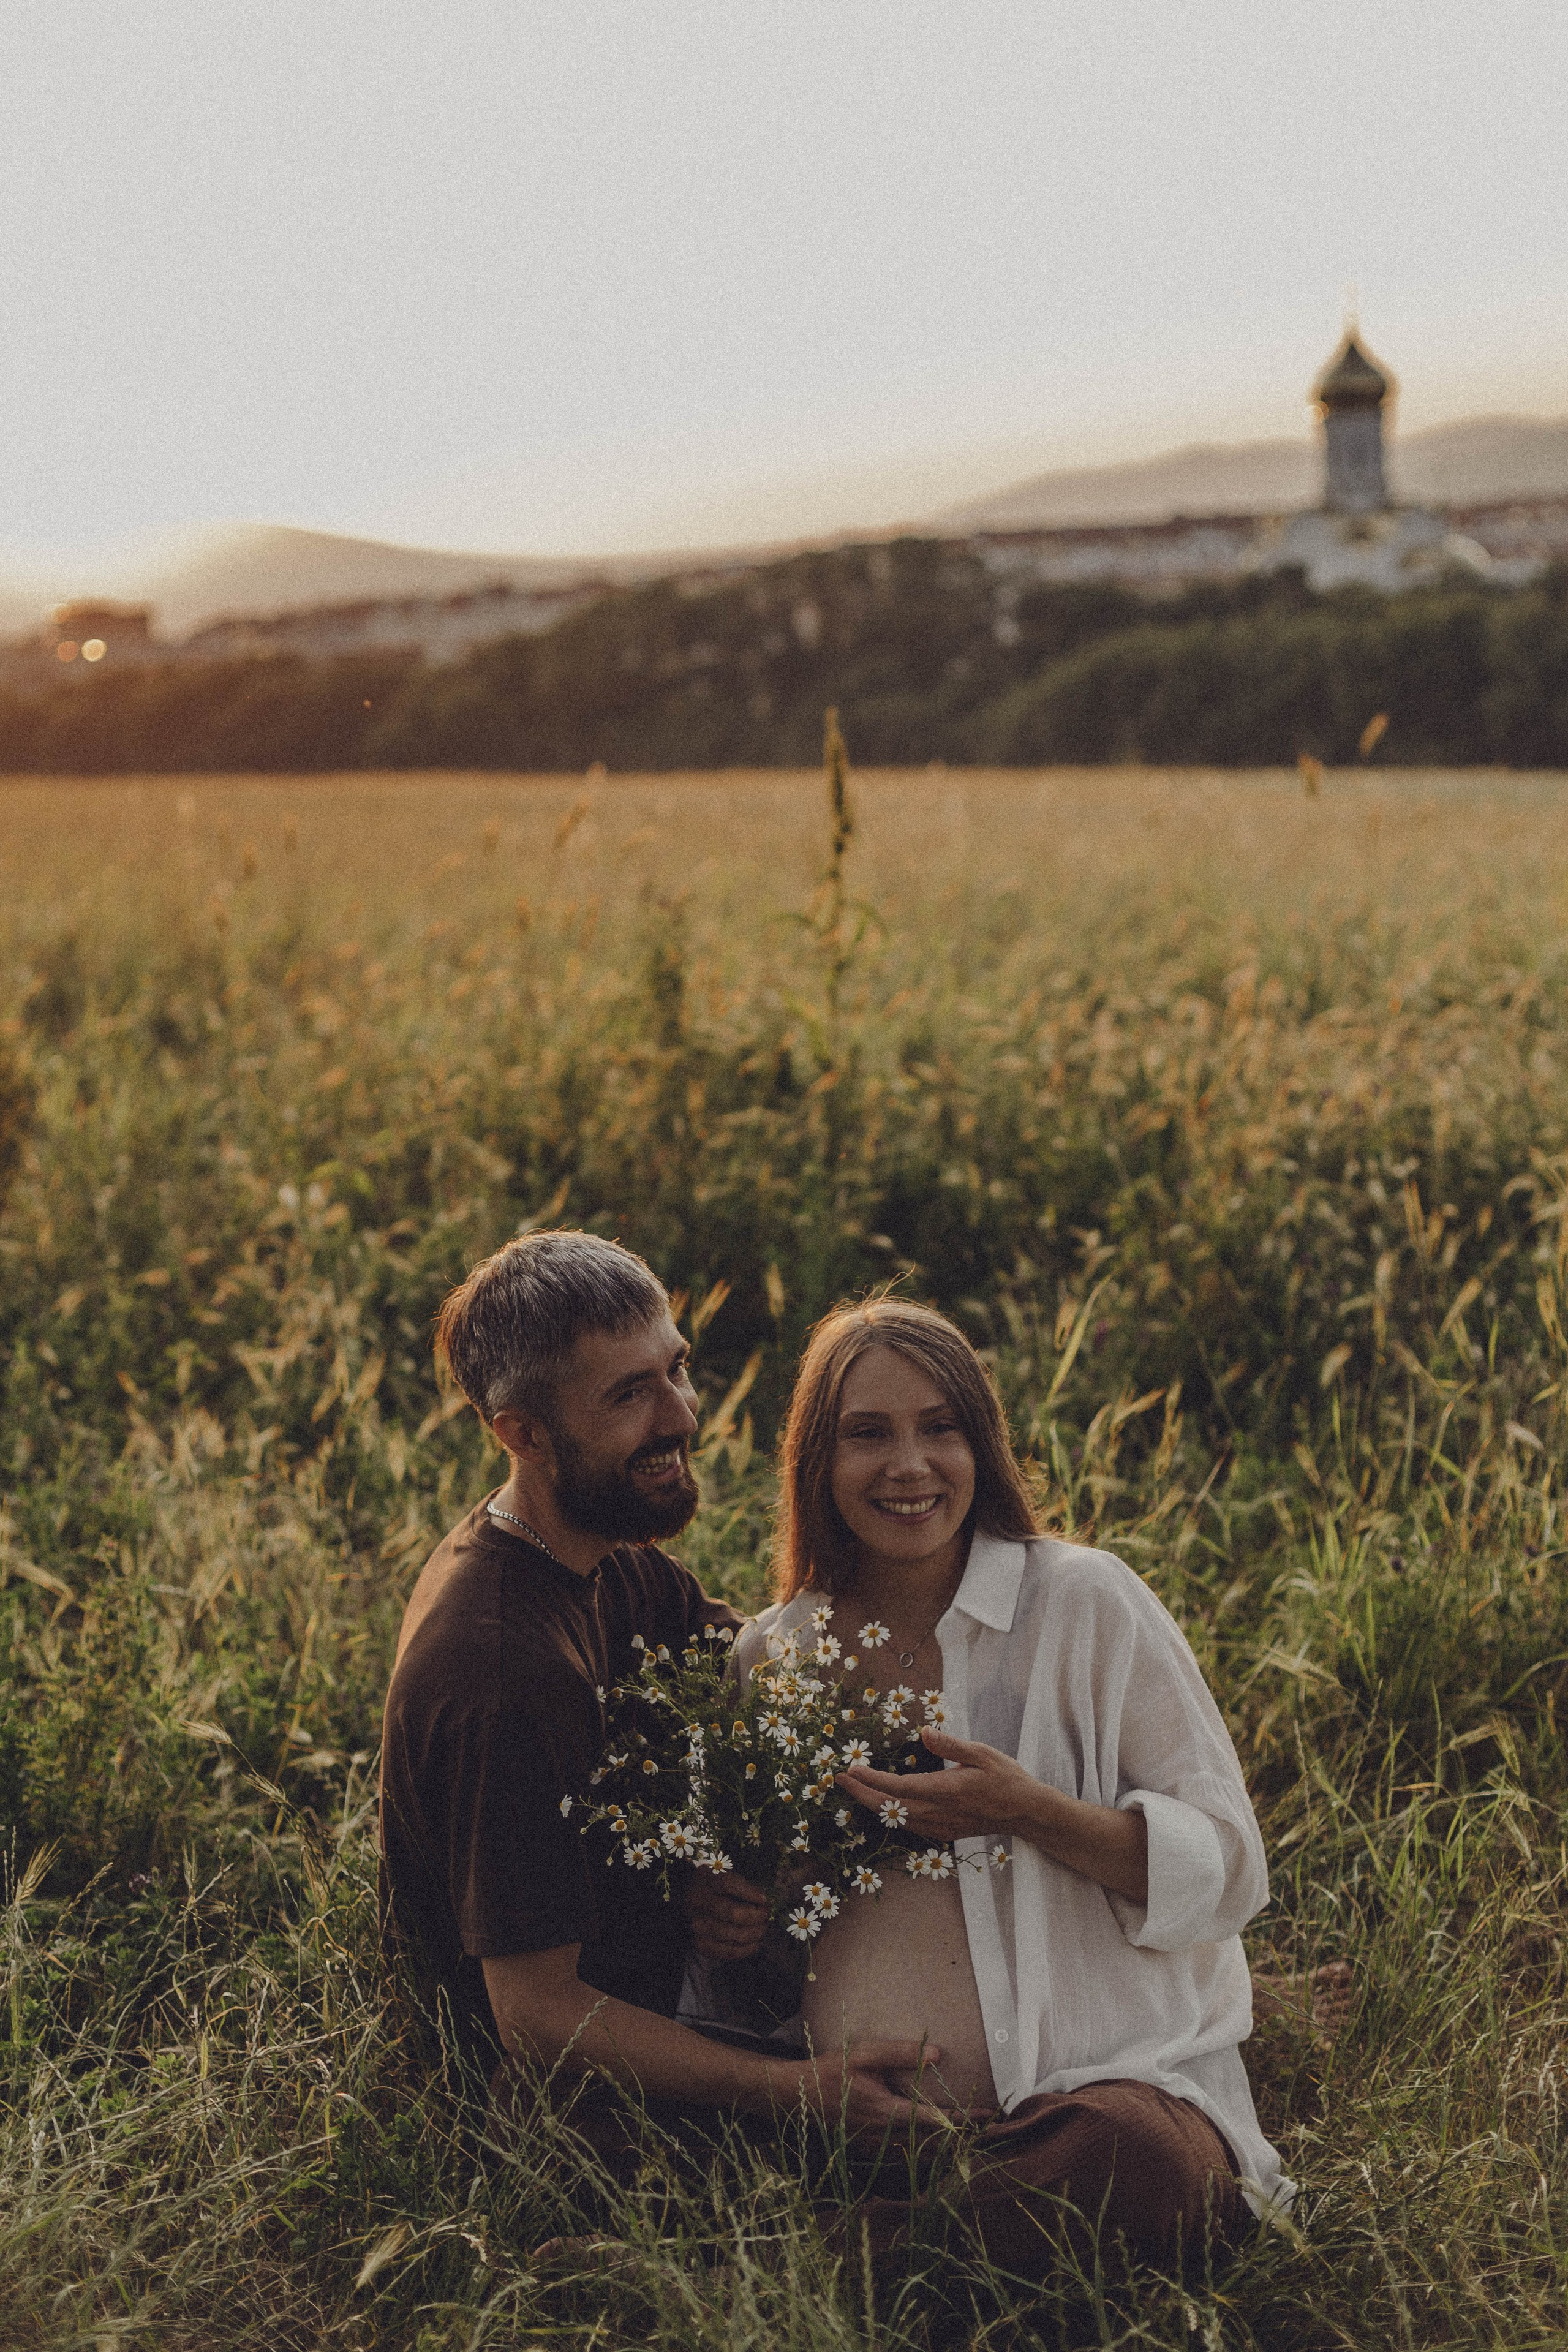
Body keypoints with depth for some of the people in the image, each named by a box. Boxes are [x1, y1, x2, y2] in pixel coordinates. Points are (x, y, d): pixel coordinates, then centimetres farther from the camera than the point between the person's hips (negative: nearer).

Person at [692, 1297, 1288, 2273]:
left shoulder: (1085, 1604, 0)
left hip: (1113, 2088, -1)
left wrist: (1029, 1811, -18)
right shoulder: (770, 1660, 11)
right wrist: (731, 1919, 1)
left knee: (1112, 2151, -37)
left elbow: (1227, 1870, -2)